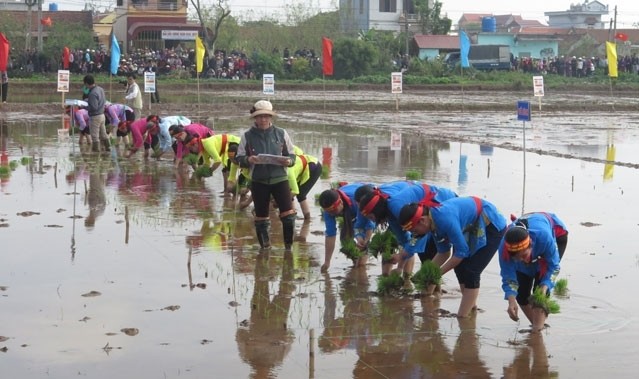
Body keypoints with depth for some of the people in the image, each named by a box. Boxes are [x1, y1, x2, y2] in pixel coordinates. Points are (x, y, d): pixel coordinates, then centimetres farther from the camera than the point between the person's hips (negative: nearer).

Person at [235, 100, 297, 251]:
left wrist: (288, 161, -13)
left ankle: (288, 246, 3)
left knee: (288, 214, -10)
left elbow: (292, 155, 10)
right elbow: (239, 159, 4)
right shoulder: (247, 136, 1)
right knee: (261, 217, 9)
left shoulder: (281, 133, 4)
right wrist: (248, 160, -18)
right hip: (258, 181, 0)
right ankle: (265, 248, 23)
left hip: (279, 178, 0)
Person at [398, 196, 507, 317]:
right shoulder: (433, 222, -6)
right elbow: (443, 253, 6)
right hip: (474, 227, 9)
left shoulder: (445, 219, -35)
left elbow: (462, 251, -26)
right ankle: (471, 306, 25)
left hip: (492, 225, -9)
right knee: (460, 267, 9)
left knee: (470, 272, -13)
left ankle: (462, 317, -9)